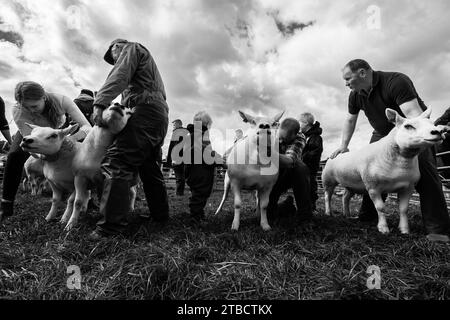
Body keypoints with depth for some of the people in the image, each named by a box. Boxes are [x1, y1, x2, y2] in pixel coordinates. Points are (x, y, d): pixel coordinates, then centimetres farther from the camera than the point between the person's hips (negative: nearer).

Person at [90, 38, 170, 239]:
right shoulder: (145, 58, 40)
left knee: (117, 163, -17)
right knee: (150, 168, 14)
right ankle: (160, 215, 21)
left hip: (145, 110, -10)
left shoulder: (131, 48, 14)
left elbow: (119, 77, -8)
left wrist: (100, 103, -20)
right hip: (161, 115, 10)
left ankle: (111, 226, -22)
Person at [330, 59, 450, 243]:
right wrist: (344, 145, 1)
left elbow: (414, 114, -38)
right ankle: (367, 217, 13)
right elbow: (350, 120, 7)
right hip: (382, 134, 6)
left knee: (423, 171, -22)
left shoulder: (396, 81, -28)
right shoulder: (355, 95, -7)